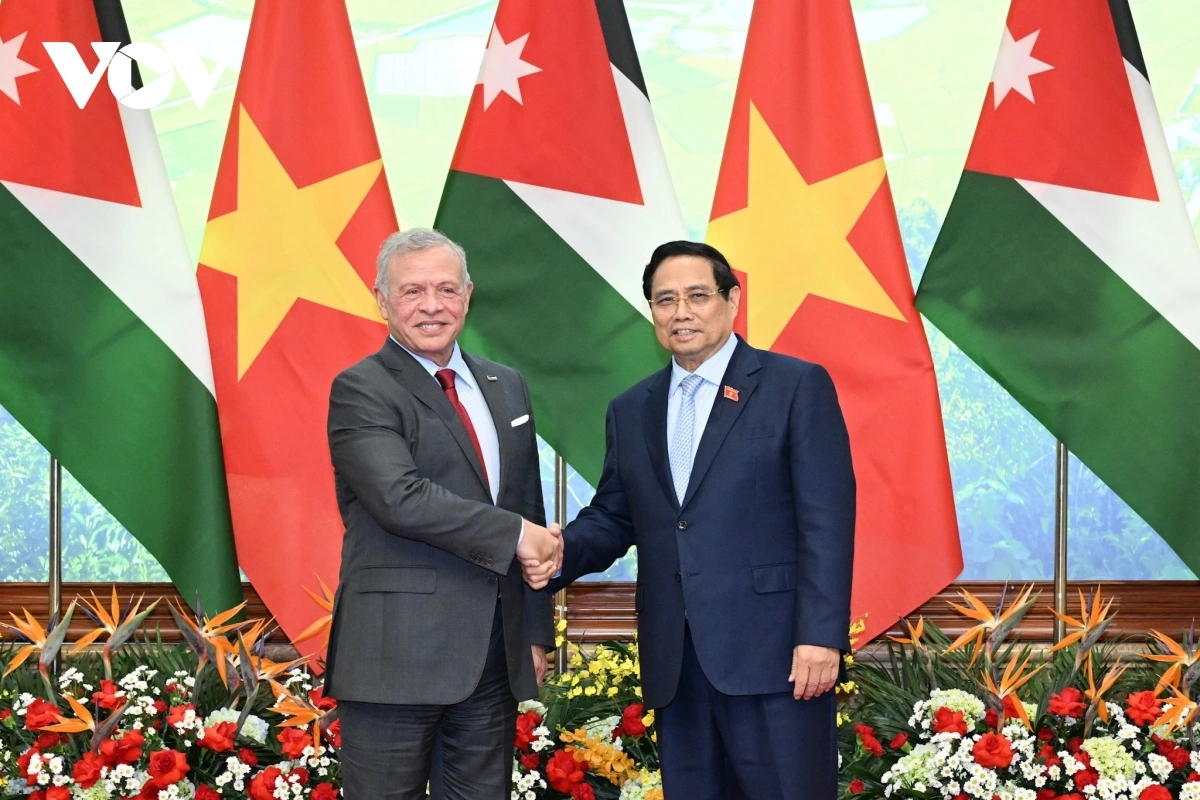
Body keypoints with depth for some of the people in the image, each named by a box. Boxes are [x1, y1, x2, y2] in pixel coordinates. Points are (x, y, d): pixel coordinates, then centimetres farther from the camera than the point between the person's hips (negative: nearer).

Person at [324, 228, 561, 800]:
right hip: (398, 657, -6)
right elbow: (401, 498, -20)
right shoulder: (360, 391, -5)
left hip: (496, 660, 6)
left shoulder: (507, 388, 15)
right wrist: (513, 535, -15)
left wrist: (537, 632, 13)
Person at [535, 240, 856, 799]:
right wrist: (562, 553, -4)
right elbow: (612, 517, 18)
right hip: (675, 663, 5)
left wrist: (819, 636, -14)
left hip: (772, 654, -5)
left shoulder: (798, 387, 0)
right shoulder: (631, 411, 17)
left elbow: (826, 520, -6)